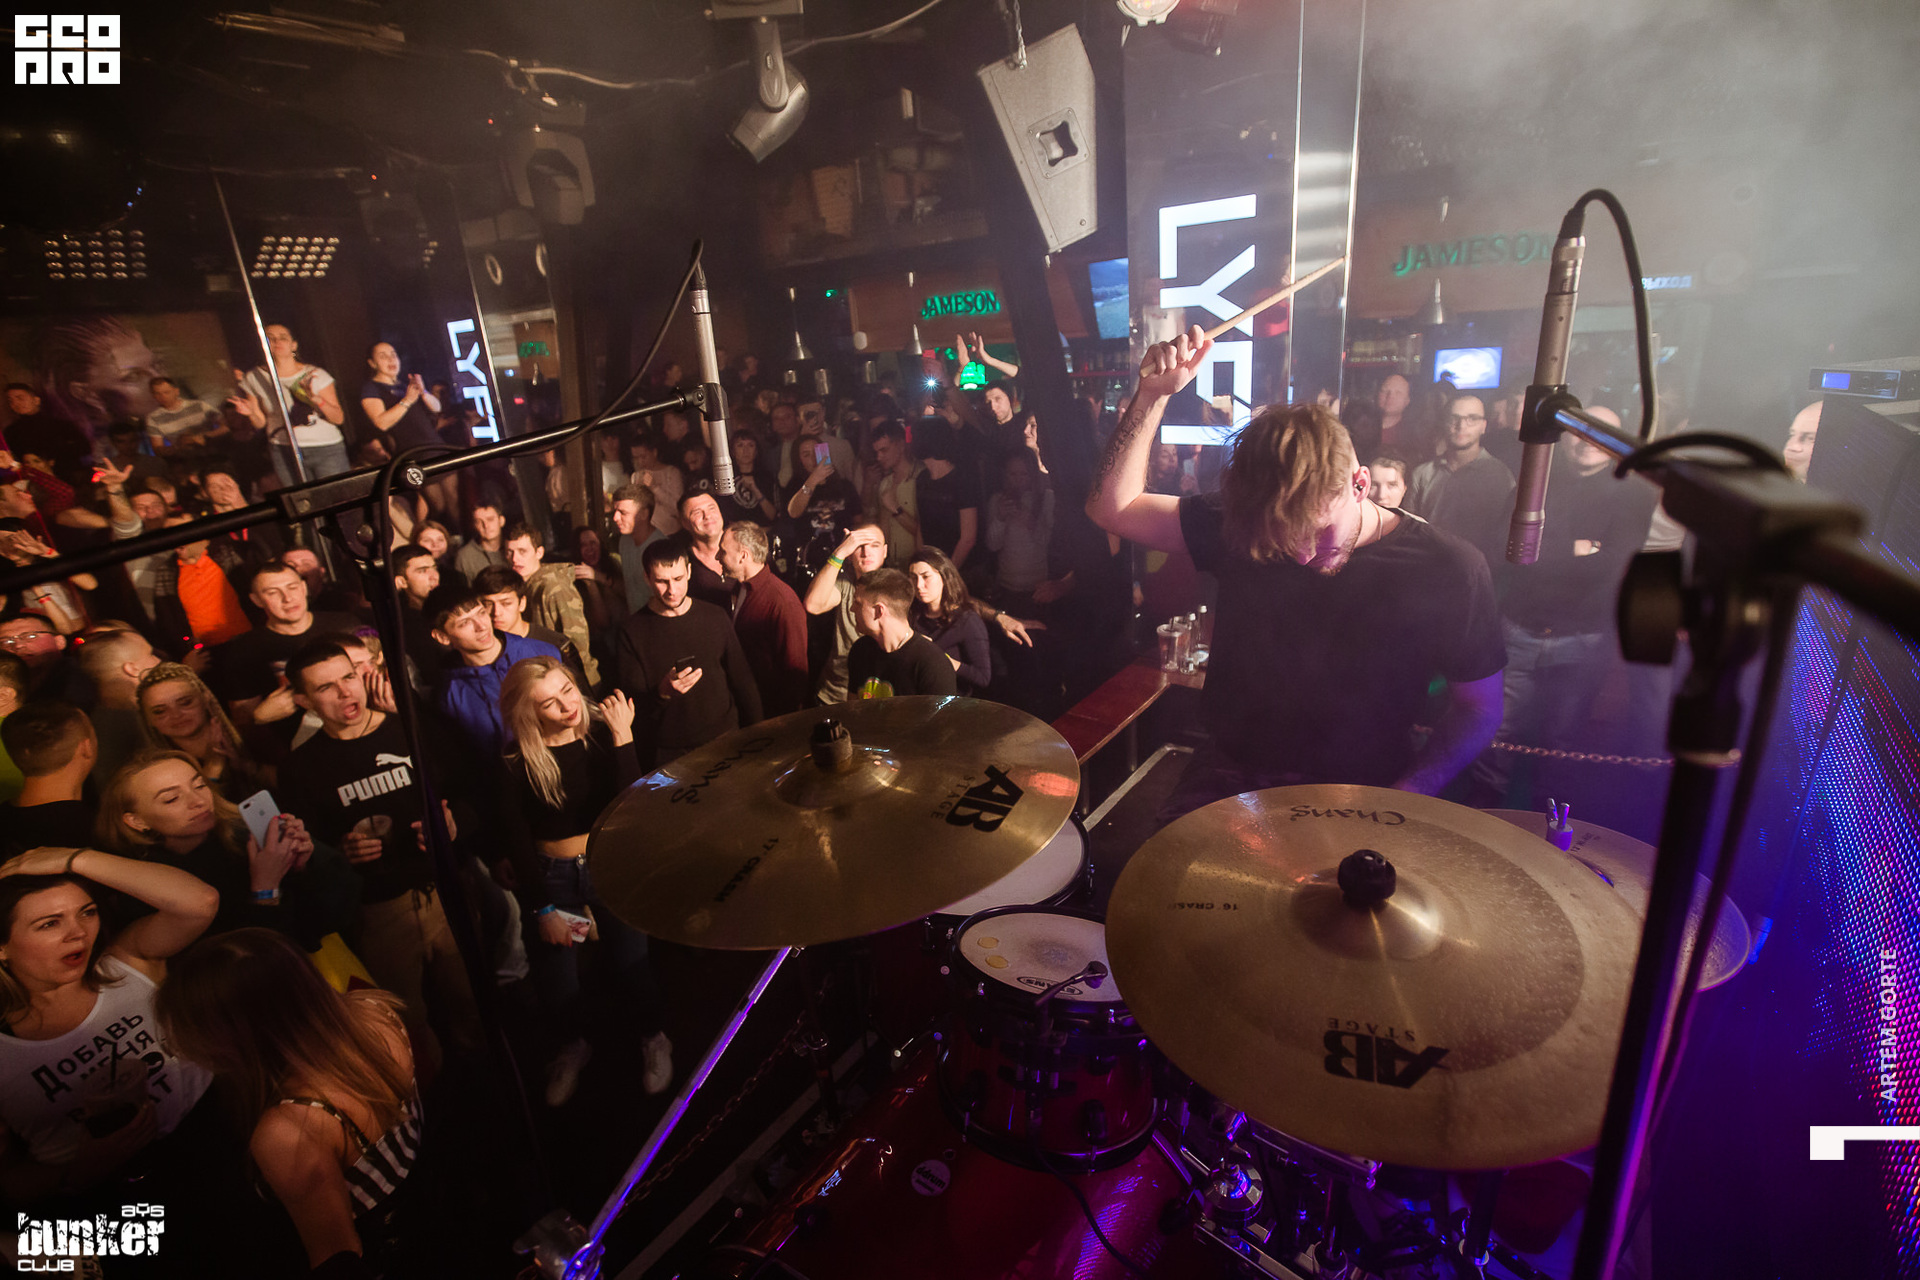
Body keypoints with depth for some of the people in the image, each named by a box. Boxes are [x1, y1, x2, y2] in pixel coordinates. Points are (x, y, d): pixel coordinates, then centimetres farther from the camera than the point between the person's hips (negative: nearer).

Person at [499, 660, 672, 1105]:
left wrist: (623, 740, -25)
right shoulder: (517, 762, -7)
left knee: (629, 960, -8)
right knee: (555, 977, -2)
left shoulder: (603, 730, -7)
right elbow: (519, 839, -4)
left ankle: (654, 1038, 24)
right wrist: (542, 908, -8)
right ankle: (574, 1045, 33)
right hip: (551, 875, 1)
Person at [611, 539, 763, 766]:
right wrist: (662, 693, -29)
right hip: (667, 754, -2)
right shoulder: (631, 633, -8)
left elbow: (741, 679, 7)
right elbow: (629, 705, -9)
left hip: (724, 741, 2)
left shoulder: (715, 617, 0)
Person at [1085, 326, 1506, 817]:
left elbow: (1479, 708, 4)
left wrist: (1408, 794, -12)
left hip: (1361, 792, 0)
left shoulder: (1449, 570, -6)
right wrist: (1152, 396, -14)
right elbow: (1112, 506, -3)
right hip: (1231, 779, 0)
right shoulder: (1240, 527, -2)